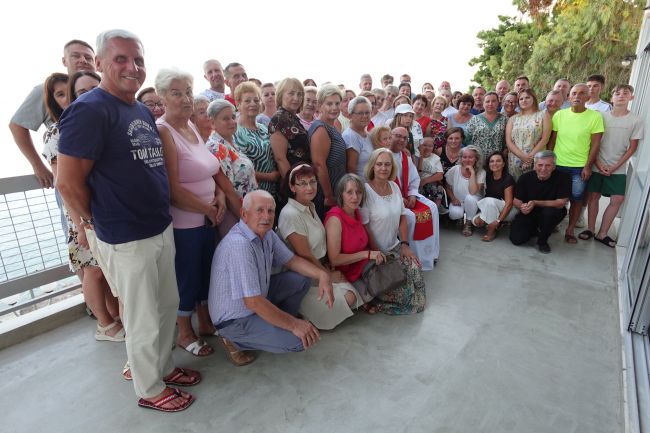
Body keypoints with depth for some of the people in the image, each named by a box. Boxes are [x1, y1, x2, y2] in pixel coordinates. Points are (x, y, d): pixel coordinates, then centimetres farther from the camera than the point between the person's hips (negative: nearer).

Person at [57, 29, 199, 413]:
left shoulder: (144, 111, 10)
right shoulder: (89, 110, -15)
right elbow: (68, 182, -16)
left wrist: (161, 214, 12)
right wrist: (98, 221, -3)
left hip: (162, 229, 8)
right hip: (126, 239, -7)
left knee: (168, 305, 19)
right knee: (143, 320, 8)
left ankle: (164, 367, 41)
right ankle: (150, 390, 31)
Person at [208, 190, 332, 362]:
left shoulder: (267, 233, -3)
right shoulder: (239, 244, -31)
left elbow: (291, 259, 7)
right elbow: (253, 302, -32)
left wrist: (322, 274, -10)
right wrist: (294, 324, -24)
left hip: (258, 296, 9)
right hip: (234, 319, -8)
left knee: (303, 279, 3)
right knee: (299, 340, -18)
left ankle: (274, 323, 10)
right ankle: (236, 341, -1)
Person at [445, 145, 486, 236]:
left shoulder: (481, 172, -16)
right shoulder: (454, 170, -11)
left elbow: (473, 192, -29)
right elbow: (447, 187, 3)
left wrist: (472, 173, -29)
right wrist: (453, 198, -14)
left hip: (472, 202, 0)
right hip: (458, 201, 1)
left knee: (470, 198, -37)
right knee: (455, 214, -33)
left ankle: (468, 223, -10)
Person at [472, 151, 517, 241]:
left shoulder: (508, 179, -16)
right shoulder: (488, 177, 1)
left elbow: (508, 203, -21)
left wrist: (498, 220, -28)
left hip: (507, 211, -5)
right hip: (490, 210, 5)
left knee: (490, 200, -34)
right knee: (475, 221, -21)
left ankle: (492, 230, -16)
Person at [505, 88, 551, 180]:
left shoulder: (543, 115, 8)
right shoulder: (513, 119, 13)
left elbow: (544, 139, -2)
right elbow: (508, 141, 2)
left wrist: (530, 156, -13)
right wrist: (522, 156, -12)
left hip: (536, 161, -2)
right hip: (515, 161, 2)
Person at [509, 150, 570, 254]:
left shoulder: (563, 177, -17)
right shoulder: (525, 178, -10)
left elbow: (561, 203, -22)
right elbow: (516, 200, -5)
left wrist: (535, 203, -33)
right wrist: (522, 206, -30)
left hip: (549, 215, -1)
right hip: (528, 214, 2)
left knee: (550, 211, -37)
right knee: (517, 239, -17)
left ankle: (542, 241, -7)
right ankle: (535, 230, 21)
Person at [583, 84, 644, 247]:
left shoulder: (636, 121, 0)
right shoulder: (602, 116, -1)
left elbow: (632, 147, 0)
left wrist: (615, 166, -8)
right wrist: (598, 164, -8)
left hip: (618, 169, 0)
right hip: (597, 166, 0)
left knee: (617, 199, -4)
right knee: (593, 196, 3)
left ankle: (602, 233, 5)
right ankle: (590, 229, 15)